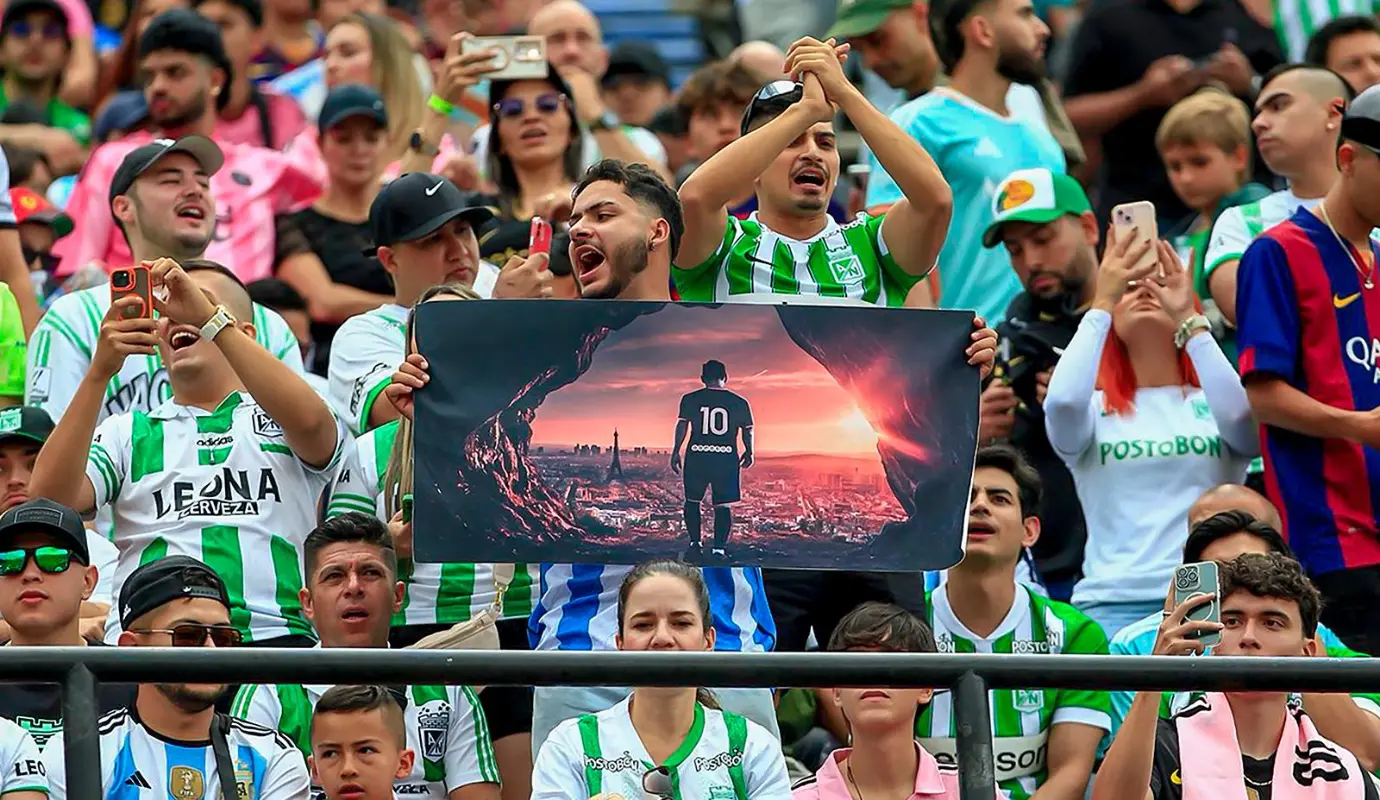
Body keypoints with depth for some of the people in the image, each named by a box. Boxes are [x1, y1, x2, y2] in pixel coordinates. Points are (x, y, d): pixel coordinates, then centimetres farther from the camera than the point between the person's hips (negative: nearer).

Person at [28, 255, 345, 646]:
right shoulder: (127, 432, 21)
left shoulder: (276, 419, 16)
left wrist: (209, 317, -12)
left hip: (271, 633, -1)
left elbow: (310, 421, -9)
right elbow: (49, 498, 3)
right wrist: (100, 370, -7)